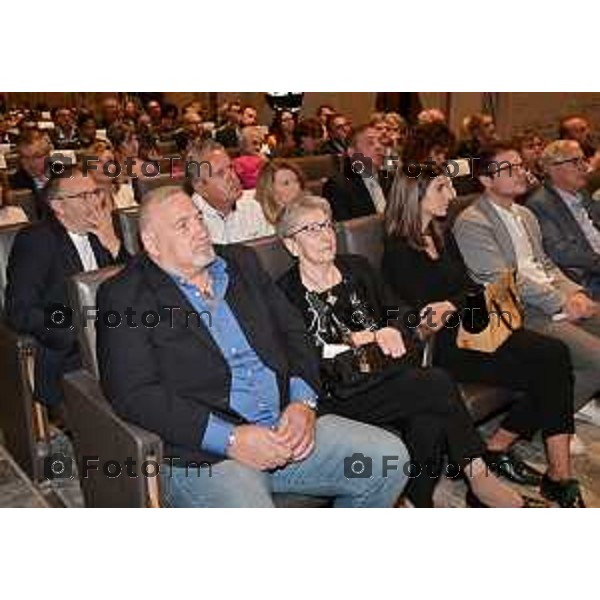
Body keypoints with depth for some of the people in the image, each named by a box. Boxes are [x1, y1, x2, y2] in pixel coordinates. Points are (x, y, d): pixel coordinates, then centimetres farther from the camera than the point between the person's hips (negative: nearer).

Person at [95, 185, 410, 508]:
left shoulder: (241, 262, 15)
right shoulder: (124, 297, -3)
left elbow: (292, 333, 15)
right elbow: (135, 394, -12)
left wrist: (303, 402, -4)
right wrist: (231, 439, -18)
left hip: (286, 431, 6)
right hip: (203, 454, -5)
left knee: (390, 457, -1)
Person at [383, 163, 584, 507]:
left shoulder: (443, 238, 18)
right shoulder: (398, 253, -6)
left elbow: (471, 289, 10)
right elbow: (425, 317, -9)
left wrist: (452, 305, -10)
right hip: (445, 348, -7)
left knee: (555, 355, -16)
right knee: (546, 374, -17)